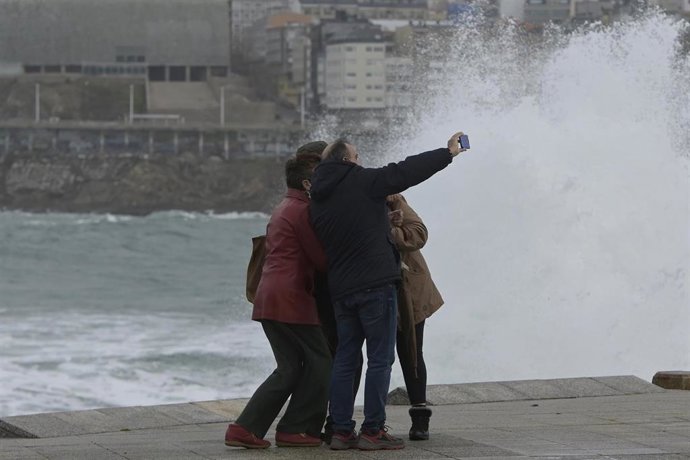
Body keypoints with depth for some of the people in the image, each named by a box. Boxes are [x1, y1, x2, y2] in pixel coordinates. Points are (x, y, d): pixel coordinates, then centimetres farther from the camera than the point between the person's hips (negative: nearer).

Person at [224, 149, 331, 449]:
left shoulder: (282, 210, 21)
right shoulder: (303, 210, -10)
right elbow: (321, 259, -10)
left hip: (268, 297, 10)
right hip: (291, 298, -10)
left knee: (289, 368, 12)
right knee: (319, 360, 0)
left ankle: (246, 429, 5)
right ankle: (295, 429, 1)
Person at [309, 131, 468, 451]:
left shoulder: (317, 201, 12)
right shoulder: (361, 181, -7)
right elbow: (406, 172, -6)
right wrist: (448, 153, 4)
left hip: (340, 289, 7)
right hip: (375, 284, -7)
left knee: (345, 359, 11)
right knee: (380, 359, -1)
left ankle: (341, 431, 10)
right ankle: (372, 430, -3)